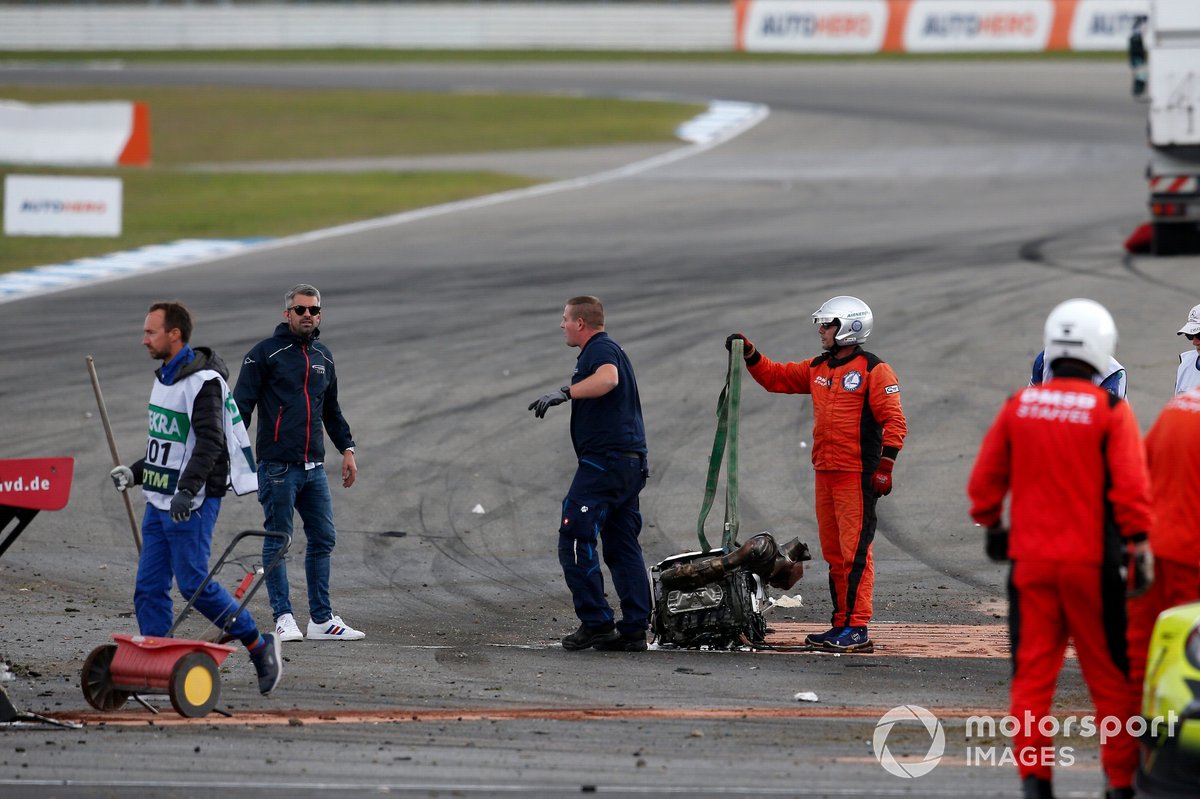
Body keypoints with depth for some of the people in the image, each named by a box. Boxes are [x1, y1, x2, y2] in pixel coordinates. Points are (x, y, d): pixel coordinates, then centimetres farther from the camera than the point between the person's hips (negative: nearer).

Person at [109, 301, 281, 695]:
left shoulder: (203, 382, -15)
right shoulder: (165, 378, 16)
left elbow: (209, 442, -24)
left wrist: (187, 490, -34)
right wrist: (136, 472, 17)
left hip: (193, 503, -9)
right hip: (160, 501, 9)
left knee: (194, 582, -9)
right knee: (149, 587, 3)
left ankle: (259, 646, 4)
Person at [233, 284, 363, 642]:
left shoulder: (323, 357, 17)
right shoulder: (265, 354, -3)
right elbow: (241, 404, -6)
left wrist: (347, 449, 22)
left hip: (313, 467, 6)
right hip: (277, 465, -6)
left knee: (323, 540, 6)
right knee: (277, 542, -1)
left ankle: (322, 620, 12)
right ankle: (284, 618, 2)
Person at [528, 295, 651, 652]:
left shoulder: (600, 349, -10)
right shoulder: (610, 349, 23)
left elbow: (608, 379, -33)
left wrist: (565, 392, -41)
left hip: (602, 460, -11)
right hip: (631, 462, 11)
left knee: (575, 539, -9)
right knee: (623, 546, 9)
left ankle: (596, 622, -12)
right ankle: (634, 629, 6)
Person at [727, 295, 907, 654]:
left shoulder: (873, 371, -7)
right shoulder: (817, 369, 15)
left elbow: (894, 421, -11)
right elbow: (775, 377, 26)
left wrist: (885, 466, -17)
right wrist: (749, 354, 14)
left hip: (858, 475, -8)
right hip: (825, 473, 8)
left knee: (855, 553, -10)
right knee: (833, 553, 11)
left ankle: (858, 630, -12)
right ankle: (841, 625, 17)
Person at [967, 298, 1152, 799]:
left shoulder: (1019, 406, 3)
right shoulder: (1111, 411, -8)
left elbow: (984, 481, 8)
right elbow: (1131, 487, -13)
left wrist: (990, 524, 24)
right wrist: (1140, 544, -6)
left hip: (1031, 560, 3)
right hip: (1091, 561, -3)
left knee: (1032, 672, 7)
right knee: (1110, 676, 6)